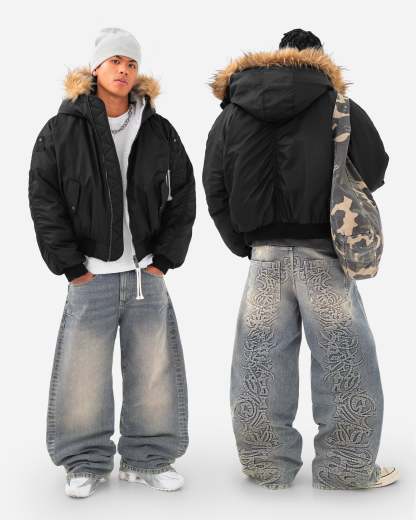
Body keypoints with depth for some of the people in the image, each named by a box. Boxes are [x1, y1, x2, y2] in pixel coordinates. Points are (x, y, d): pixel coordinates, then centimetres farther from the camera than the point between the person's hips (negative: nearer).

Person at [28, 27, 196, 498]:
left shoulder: (160, 132, 7)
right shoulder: (61, 131, -1)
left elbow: (182, 198, 9)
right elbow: (44, 203, -2)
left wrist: (163, 260, 1)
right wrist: (71, 266, -6)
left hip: (147, 273, 3)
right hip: (90, 277, -2)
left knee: (154, 371, 7)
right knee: (83, 372, 1)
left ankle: (148, 458, 22)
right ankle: (86, 463, 18)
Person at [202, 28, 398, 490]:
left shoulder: (230, 117, 7)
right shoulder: (340, 109, -2)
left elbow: (215, 192, 6)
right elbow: (374, 171, 5)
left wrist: (246, 245, 12)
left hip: (263, 256, 3)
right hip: (324, 255, -2)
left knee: (261, 362, 12)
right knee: (344, 363, 8)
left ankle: (268, 465, 20)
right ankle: (346, 467, 14)